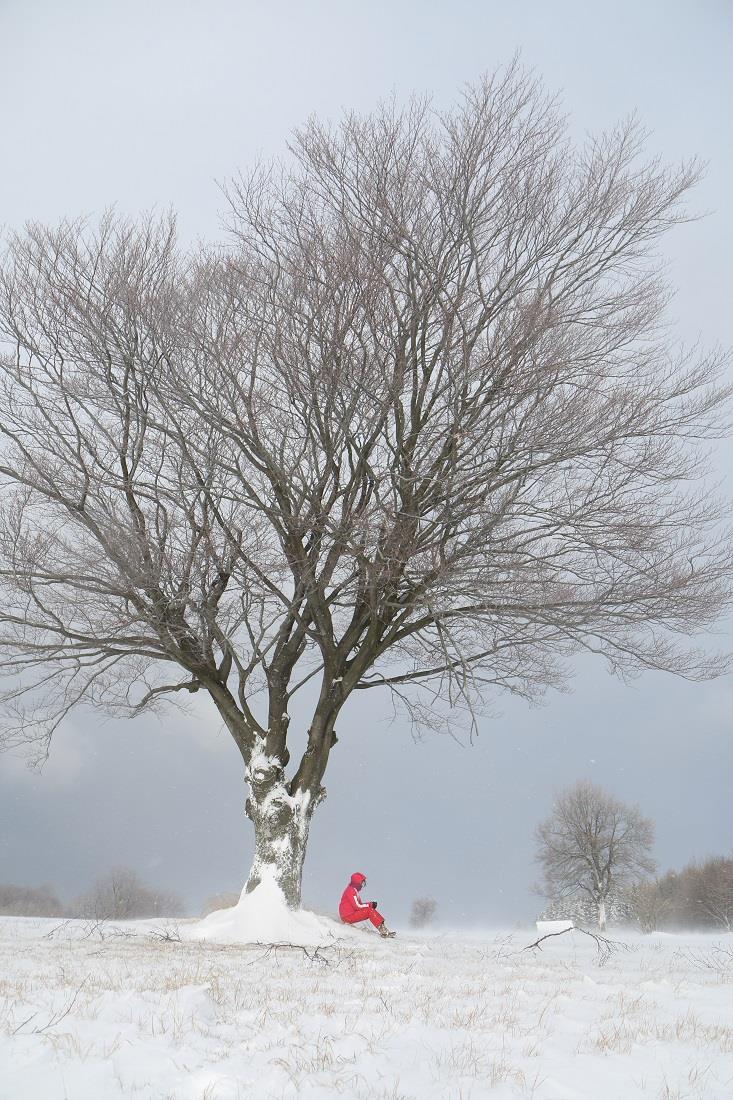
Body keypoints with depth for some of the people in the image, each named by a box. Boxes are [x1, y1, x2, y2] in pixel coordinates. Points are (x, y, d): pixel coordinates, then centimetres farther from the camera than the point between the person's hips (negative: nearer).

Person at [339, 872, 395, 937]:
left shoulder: (354, 890, 15)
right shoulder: (350, 891, -16)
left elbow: (359, 904, 14)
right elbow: (357, 906, -22)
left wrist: (370, 904, -3)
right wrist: (370, 904, -13)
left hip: (352, 913, 10)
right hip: (347, 917, -10)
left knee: (371, 910, -3)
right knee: (369, 911, -21)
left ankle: (384, 929, -11)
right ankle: (383, 931, -22)